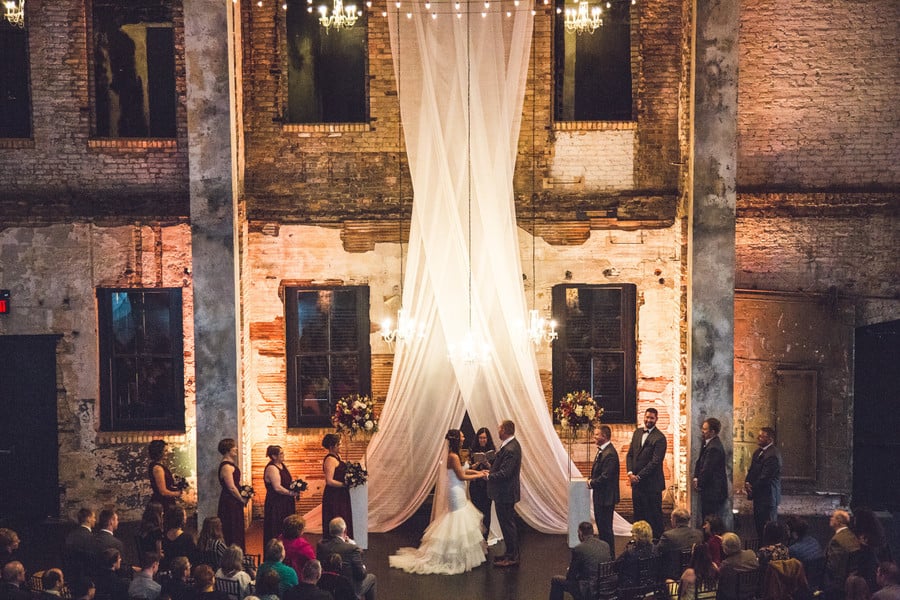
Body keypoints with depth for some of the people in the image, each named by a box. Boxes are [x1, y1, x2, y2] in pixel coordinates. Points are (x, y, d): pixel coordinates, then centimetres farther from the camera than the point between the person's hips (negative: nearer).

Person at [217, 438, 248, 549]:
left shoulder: (230, 464, 12)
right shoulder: (226, 467, -19)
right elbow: (231, 487, -21)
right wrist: (242, 499, -10)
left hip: (233, 502, 10)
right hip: (230, 502, -10)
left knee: (237, 531, 14)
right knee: (232, 532, -5)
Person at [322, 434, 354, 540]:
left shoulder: (337, 456, 11)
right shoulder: (330, 459, -18)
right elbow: (329, 481, -24)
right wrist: (345, 484, -19)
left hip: (340, 495, 10)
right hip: (333, 496, -10)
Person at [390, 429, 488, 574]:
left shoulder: (453, 455, 9)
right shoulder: (453, 457, -21)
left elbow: (462, 470, 17)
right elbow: (461, 476, -18)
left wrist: (476, 471, 8)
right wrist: (478, 476, -7)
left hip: (458, 492, 10)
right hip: (456, 493, -10)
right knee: (458, 523, -4)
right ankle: (456, 558, 1)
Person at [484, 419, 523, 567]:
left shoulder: (510, 450, -26)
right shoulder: (511, 444, 8)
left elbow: (504, 473, -27)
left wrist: (489, 476, -12)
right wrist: (492, 471, 8)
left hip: (505, 494, -11)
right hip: (506, 492, 11)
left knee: (508, 524, -1)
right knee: (508, 523, 19)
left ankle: (512, 557, 8)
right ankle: (511, 553, 29)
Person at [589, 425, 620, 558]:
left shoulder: (609, 454, -23)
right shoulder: (601, 451, 10)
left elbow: (605, 477, -26)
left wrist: (591, 483, -12)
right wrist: (592, 480, 4)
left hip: (606, 497, -10)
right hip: (600, 496, 10)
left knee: (605, 527, -1)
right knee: (601, 525, 20)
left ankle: (610, 556, 8)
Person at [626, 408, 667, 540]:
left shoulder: (659, 438, -12)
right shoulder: (637, 432, 11)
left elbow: (655, 462, -16)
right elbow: (630, 454, 11)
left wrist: (639, 477, -15)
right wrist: (630, 473, -3)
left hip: (651, 483, -6)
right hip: (636, 481, 6)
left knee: (654, 515, 3)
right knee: (638, 513, 12)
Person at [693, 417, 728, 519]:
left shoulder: (714, 448, -22)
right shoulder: (707, 443, 11)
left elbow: (707, 470, -19)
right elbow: (700, 461, 16)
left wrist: (699, 485, -7)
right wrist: (696, 478, 4)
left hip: (713, 492, -10)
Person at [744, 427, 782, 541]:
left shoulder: (773, 454, -18)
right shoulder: (758, 452, 13)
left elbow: (766, 476, -20)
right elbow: (751, 471, 18)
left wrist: (753, 488, -10)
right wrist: (747, 482, 0)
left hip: (768, 496, -9)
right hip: (759, 495, 9)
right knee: (759, 525, 15)